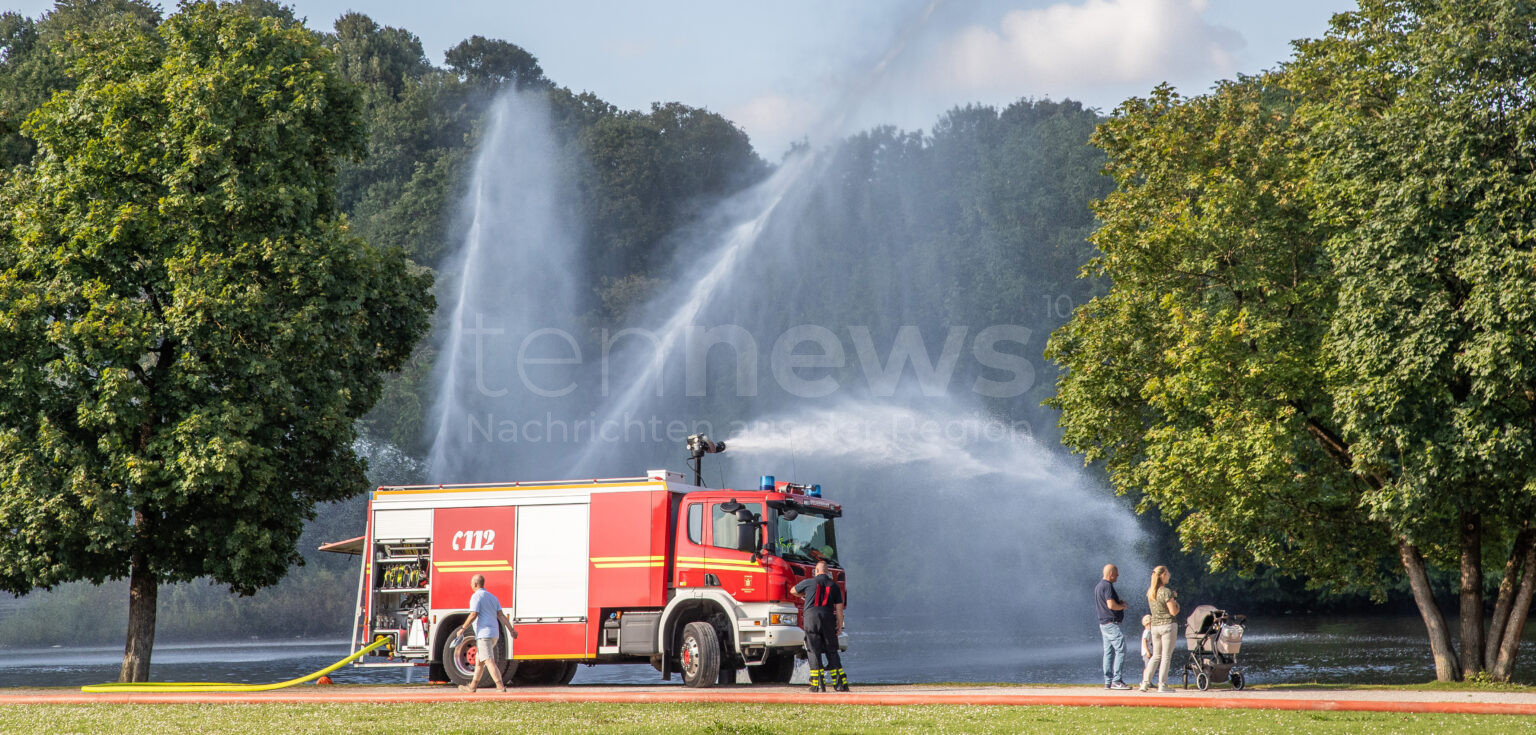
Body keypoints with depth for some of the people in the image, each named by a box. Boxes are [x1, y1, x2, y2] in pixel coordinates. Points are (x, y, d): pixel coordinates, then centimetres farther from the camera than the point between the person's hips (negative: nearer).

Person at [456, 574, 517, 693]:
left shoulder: (476, 596, -7)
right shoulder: (492, 597, 18)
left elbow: (473, 615, -16)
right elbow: (501, 615, 11)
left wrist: (463, 628, -8)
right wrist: (511, 630, 6)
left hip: (484, 633, -9)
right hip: (494, 634, 9)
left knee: (489, 661, -11)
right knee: (479, 660, 17)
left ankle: (500, 686, -18)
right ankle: (472, 687, 22)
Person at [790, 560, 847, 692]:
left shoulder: (808, 582, 7)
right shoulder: (834, 586, 11)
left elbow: (793, 591, 25)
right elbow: (839, 608, 6)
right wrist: (840, 625, 11)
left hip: (812, 618, -2)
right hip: (828, 619, 2)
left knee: (814, 651, 1)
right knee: (832, 651, 9)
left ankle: (818, 684, -5)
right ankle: (841, 683, 7)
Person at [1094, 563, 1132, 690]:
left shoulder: (1098, 586, 17)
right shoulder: (1107, 586, -15)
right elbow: (1111, 605, -23)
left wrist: (1119, 603, 16)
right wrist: (1123, 606, -5)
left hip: (1103, 623, 10)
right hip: (1111, 623, -10)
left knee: (1108, 652, 10)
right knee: (1120, 650, -10)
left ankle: (1108, 681, 9)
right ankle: (1116, 680, -14)